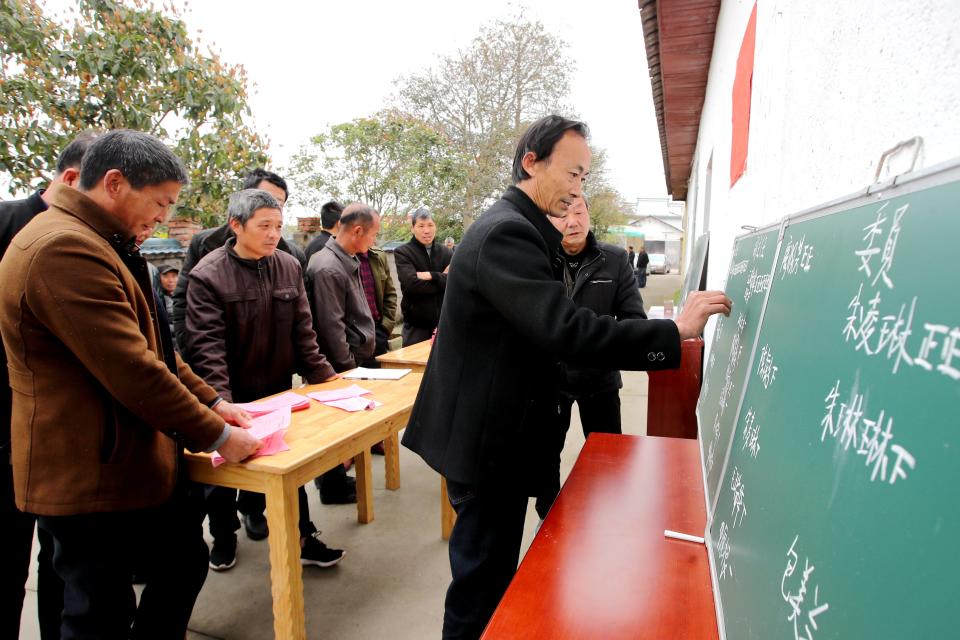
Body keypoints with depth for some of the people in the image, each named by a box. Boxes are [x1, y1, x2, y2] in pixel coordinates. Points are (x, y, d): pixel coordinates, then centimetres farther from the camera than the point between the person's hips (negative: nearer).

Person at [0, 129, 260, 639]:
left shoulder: (98, 245, 13)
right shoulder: (64, 250, -23)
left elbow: (151, 346, 16)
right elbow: (132, 371, -26)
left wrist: (210, 402, 8)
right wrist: (215, 436, -16)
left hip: (137, 464, 10)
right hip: (92, 477, -10)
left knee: (185, 563, 21)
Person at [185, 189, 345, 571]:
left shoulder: (289, 267, -1)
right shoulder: (209, 274, -15)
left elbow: (302, 330, 3)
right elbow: (206, 345, -21)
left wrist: (321, 373, -2)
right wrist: (220, 401, -29)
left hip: (279, 390, 3)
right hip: (231, 398, -3)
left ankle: (302, 538, 25)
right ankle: (224, 535, 40)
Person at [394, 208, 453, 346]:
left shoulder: (446, 253, 8)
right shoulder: (402, 252, -3)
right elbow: (412, 283, -17)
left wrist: (432, 276, -16)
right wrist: (443, 278, -8)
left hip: (444, 322, 3)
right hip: (416, 325, -3)